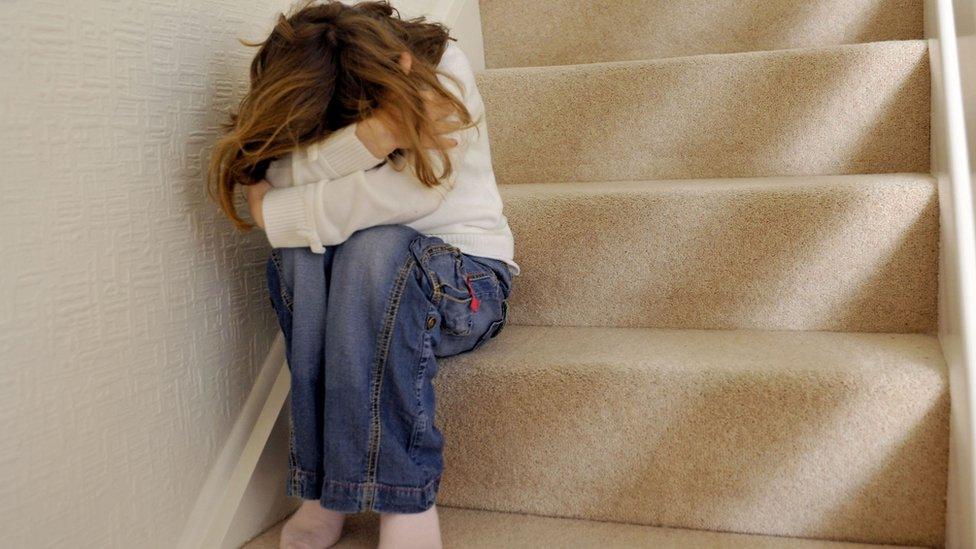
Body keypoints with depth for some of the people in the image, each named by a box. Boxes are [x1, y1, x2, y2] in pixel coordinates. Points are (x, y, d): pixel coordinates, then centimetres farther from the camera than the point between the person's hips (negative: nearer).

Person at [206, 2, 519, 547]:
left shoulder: (443, 65, -15)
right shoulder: (301, 104, -6)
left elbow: (415, 190, -27)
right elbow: (279, 178, -24)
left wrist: (275, 215, -24)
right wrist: (368, 137, -39)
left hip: (466, 281, -3)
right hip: (362, 288, 3)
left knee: (375, 247, -34)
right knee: (304, 250, -29)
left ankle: (406, 503, -32)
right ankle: (323, 483, -24)